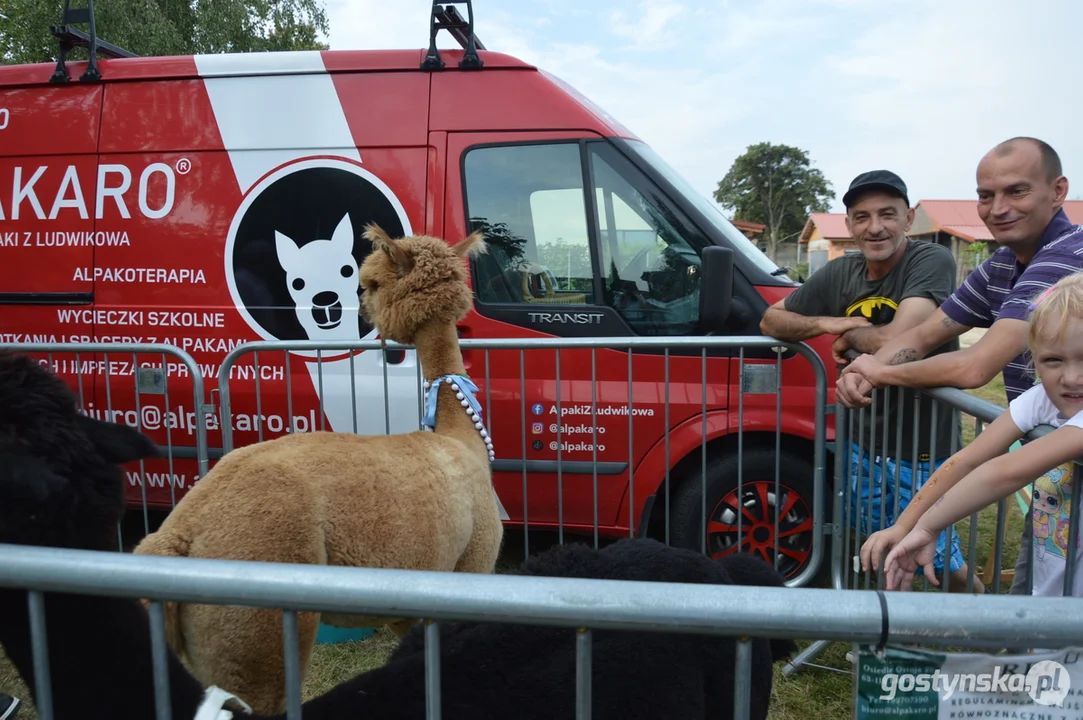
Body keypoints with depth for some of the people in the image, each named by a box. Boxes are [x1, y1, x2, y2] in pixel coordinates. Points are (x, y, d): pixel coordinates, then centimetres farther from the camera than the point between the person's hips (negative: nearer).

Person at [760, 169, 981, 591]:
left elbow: (896, 341, -34)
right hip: (862, 441, 6)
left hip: (922, 446, -6)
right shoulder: (840, 274, -1)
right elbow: (771, 319, 6)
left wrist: (849, 335, -13)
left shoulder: (931, 261, -19)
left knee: (934, 555, 3)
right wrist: (826, 323, -13)